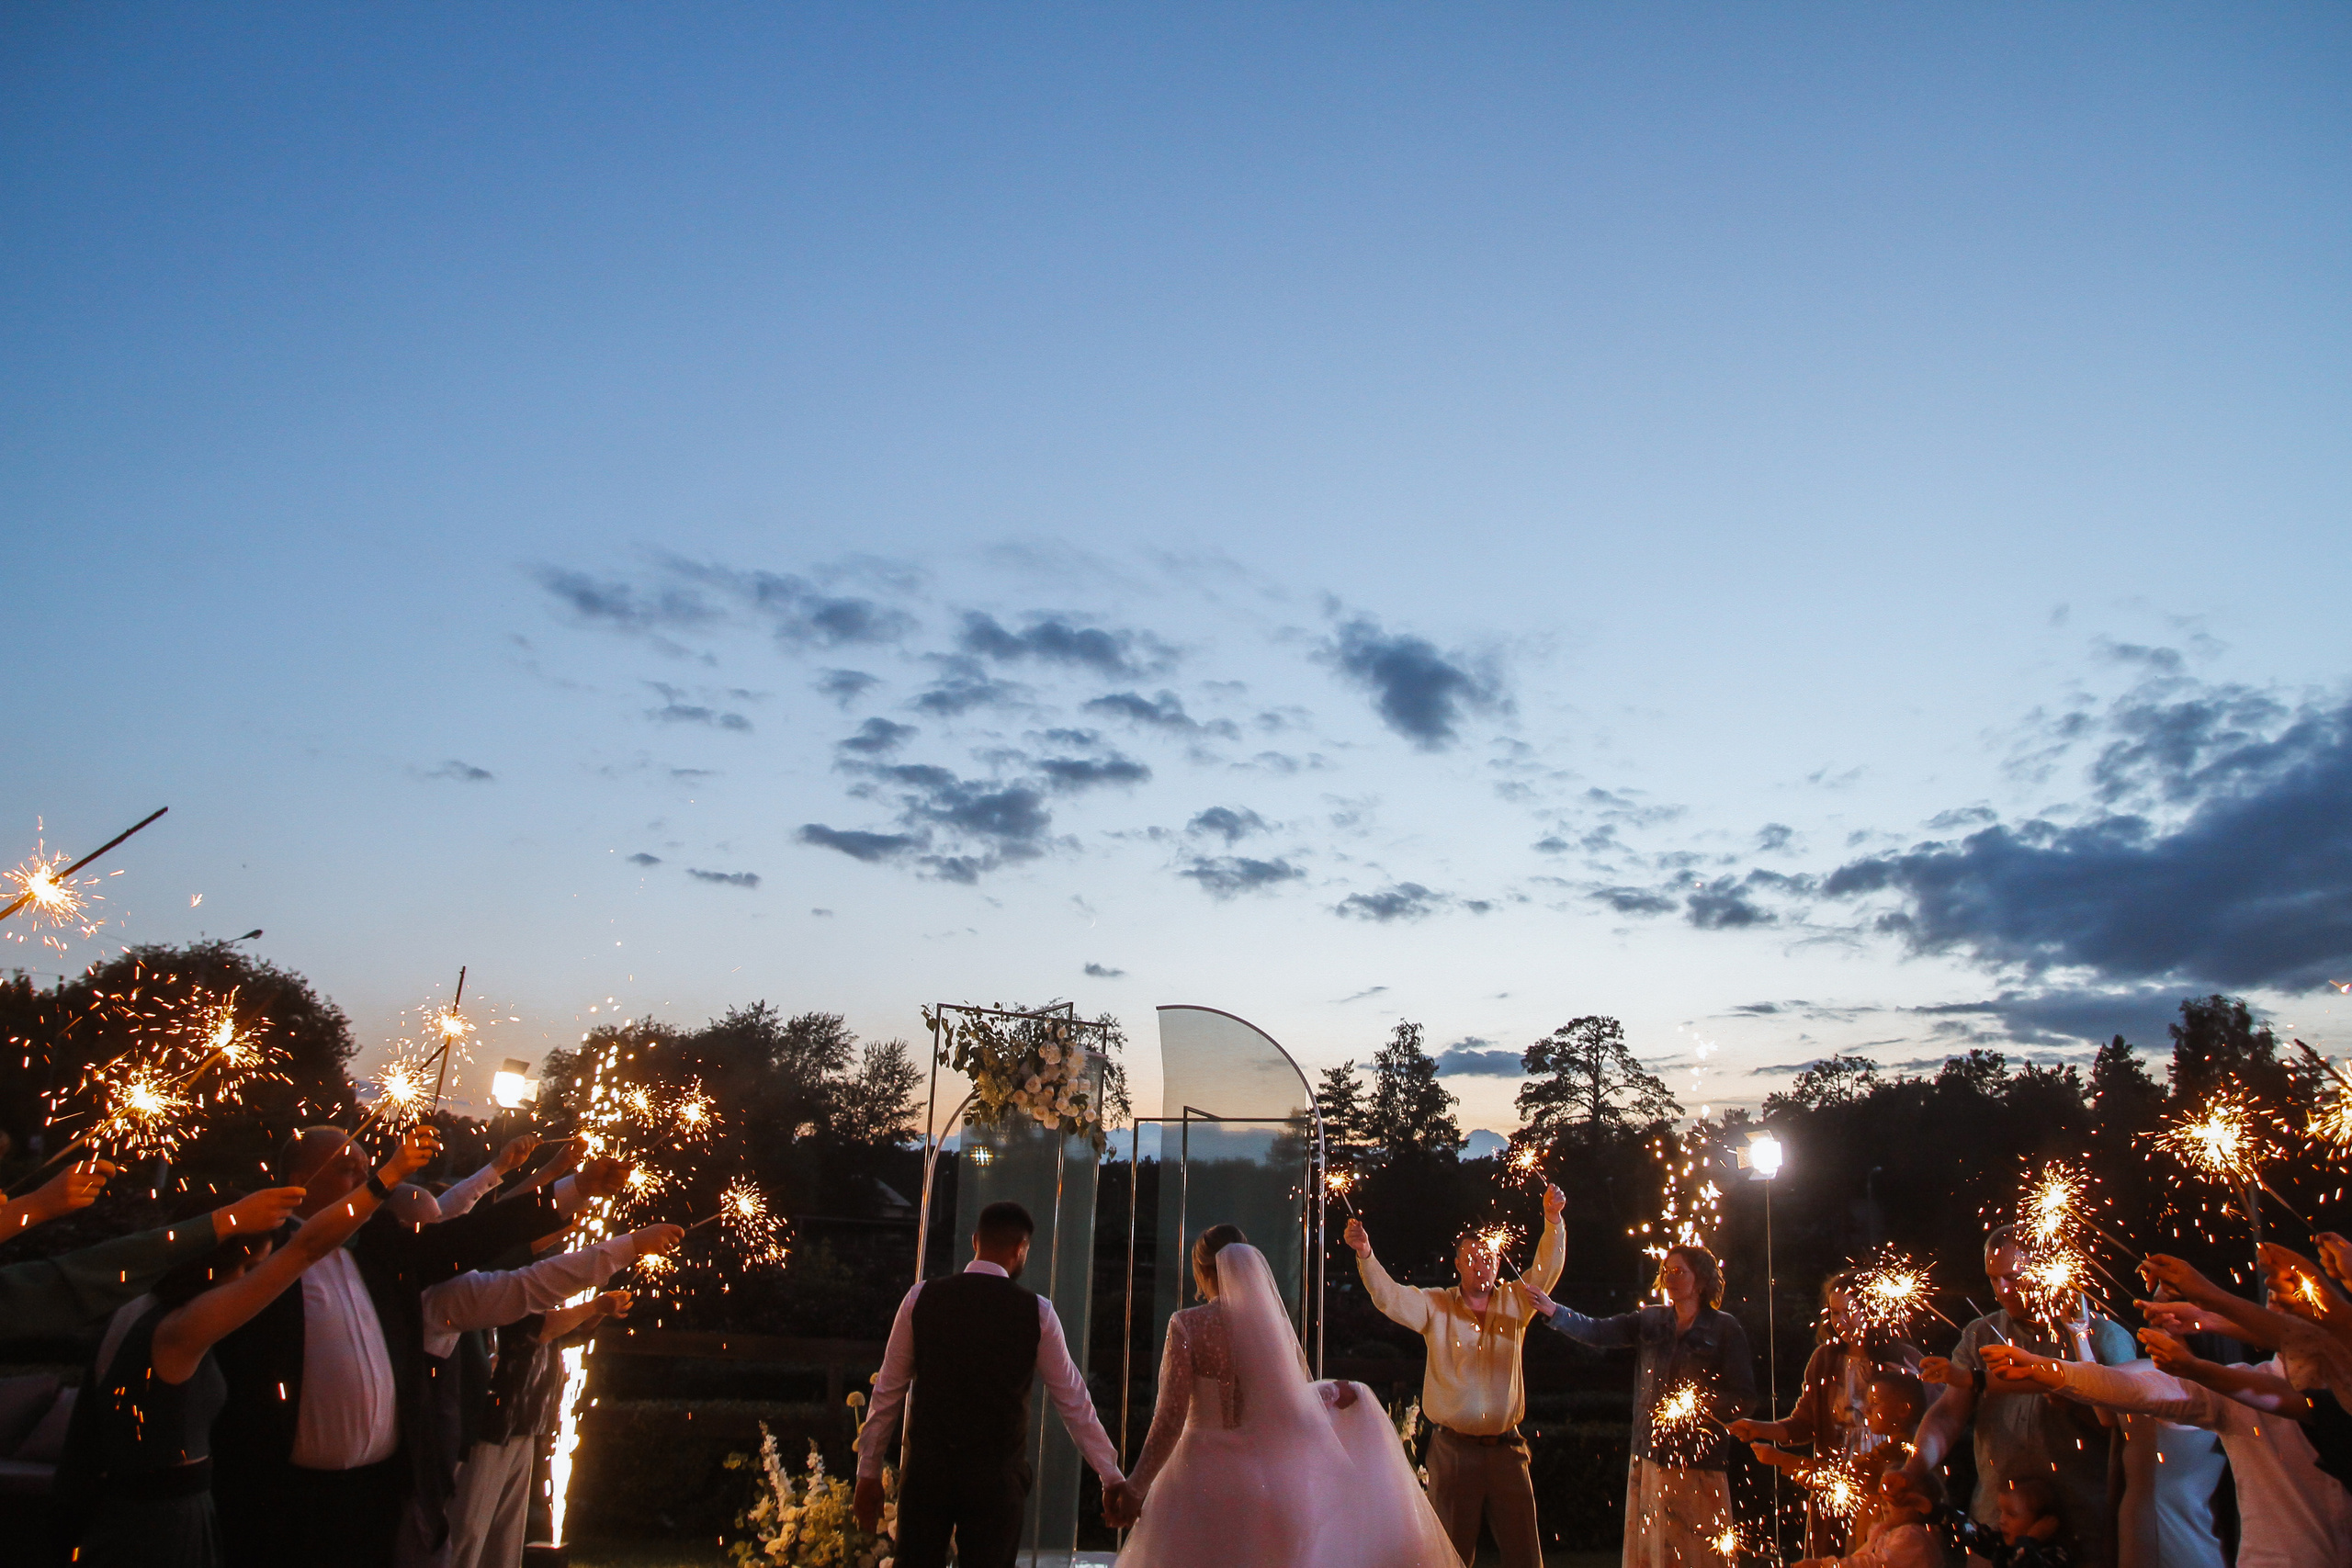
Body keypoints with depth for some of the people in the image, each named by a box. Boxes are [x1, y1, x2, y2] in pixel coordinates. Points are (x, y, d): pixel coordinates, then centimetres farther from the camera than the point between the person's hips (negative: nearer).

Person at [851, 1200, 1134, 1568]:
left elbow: (888, 1392, 4)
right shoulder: (1036, 1311, -3)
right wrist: (1112, 1477, 10)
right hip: (998, 1476, -1)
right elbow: (1074, 1402, 2)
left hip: (927, 1469, 1)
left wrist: (868, 1472, 14)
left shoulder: (921, 1298, -1)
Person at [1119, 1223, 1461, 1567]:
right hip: (1268, 1471, 4)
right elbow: (1299, 1395, 9)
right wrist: (1335, 1392, 29)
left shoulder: (1187, 1325, -10)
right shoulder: (1275, 1321, 0)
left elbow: (1171, 1417, -13)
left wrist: (1136, 1487, -7)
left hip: (1204, 1474, -4)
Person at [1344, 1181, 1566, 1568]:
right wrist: (1365, 1254, -29)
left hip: (1505, 1448, 2)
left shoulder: (1514, 1303, 6)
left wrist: (1552, 1219, -19)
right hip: (1453, 1449, -2)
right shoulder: (1435, 1306, 0)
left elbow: (1547, 1269, -3)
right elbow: (1389, 1297, -12)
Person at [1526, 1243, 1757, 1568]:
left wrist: (1696, 1404, -16)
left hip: (1698, 1465, -3)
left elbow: (1744, 1399, -4)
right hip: (1649, 1458, 4)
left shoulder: (1725, 1329, -2)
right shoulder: (1650, 1321, 9)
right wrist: (1554, 1312, -14)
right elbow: (1598, 1331, -2)